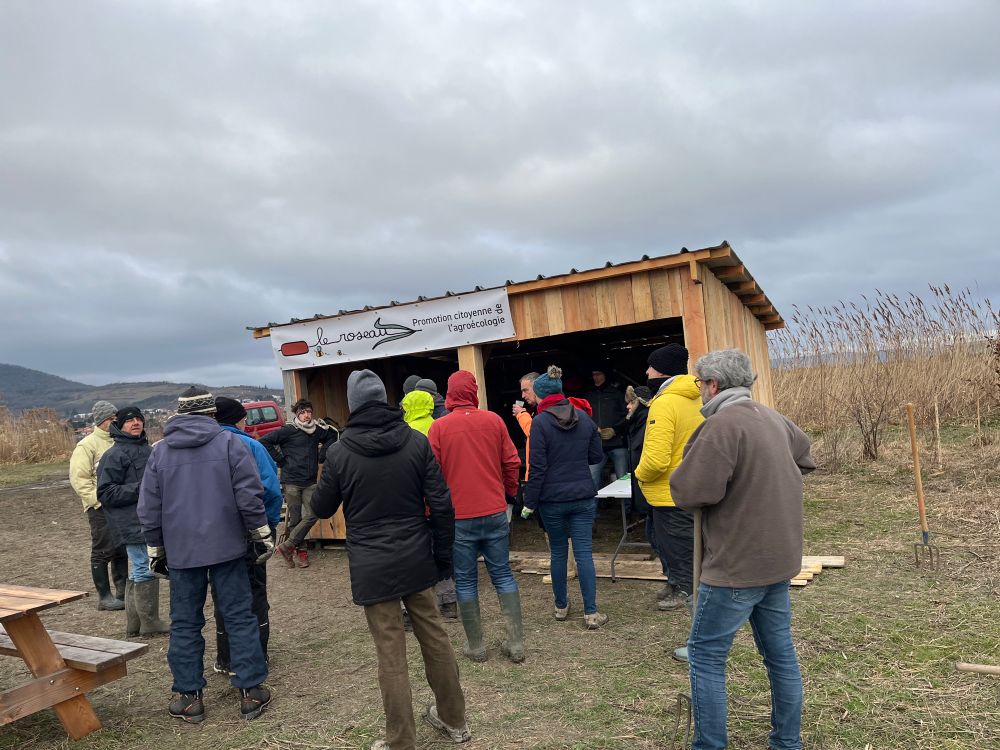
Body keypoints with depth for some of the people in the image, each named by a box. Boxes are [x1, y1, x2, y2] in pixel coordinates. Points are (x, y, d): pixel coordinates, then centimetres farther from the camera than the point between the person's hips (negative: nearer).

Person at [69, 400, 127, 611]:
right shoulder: (87, 445, -7)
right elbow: (79, 479, -12)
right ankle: (104, 597, 10)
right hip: (100, 508, -6)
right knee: (103, 552, 0)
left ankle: (122, 592, 21)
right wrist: (98, 500, -16)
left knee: (122, 550, 11)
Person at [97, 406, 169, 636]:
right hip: (132, 524, -9)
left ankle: (134, 624, 24)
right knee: (146, 570, -5)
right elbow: (105, 493, -15)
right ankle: (149, 622, 5)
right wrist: (139, 488, -21)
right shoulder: (114, 455, -11)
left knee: (139, 571, 14)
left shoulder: (146, 448, 16)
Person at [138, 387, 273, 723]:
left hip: (181, 551, 2)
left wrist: (155, 548, 17)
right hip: (227, 546, -2)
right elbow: (249, 495, -9)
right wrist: (263, 534, 1)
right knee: (239, 617, 5)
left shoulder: (160, 451, 4)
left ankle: (188, 697, 17)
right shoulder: (229, 442, -5)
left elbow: (149, 508, 7)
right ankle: (251, 691, 10)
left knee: (185, 623, 11)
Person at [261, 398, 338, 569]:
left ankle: (287, 546, 7)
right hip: (292, 481, -4)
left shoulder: (317, 430, 6)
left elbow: (333, 435, 25)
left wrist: (321, 455, 14)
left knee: (311, 516, -5)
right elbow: (264, 442, -10)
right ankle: (299, 550, 16)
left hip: (311, 482, 4)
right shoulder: (288, 431, -7)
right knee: (295, 518, 1)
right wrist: (281, 460, -8)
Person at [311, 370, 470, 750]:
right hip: (416, 559, 3)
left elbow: (322, 508, 4)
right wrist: (443, 553, 5)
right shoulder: (416, 441, -5)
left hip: (372, 566, -3)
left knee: (391, 654, 5)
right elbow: (441, 503, -5)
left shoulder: (340, 452, -9)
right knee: (435, 637, 17)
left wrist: (326, 483, 23)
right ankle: (453, 719, 33)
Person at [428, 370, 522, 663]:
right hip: (495, 512, 2)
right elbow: (512, 463, 4)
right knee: (503, 575, 11)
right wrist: (509, 493, 22)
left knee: (466, 581, 9)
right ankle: (516, 643, 13)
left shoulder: (439, 427, -6)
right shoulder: (494, 420, 0)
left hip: (458, 517, -2)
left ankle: (475, 646, 17)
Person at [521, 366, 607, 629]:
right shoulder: (584, 417, 1)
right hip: (583, 497, 3)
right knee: (584, 552, 4)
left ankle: (561, 607, 25)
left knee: (558, 552, 13)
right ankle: (591, 613, 3)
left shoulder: (540, 422, -12)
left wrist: (529, 502, -6)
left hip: (552, 498, -2)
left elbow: (538, 467, -13)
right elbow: (596, 456, 8)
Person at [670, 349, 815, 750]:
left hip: (737, 566, -8)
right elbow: (805, 458, 23)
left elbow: (689, 492, -23)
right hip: (779, 559, 9)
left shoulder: (722, 425, -22)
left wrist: (690, 460, -4)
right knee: (780, 652, 19)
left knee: (706, 656, 5)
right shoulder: (773, 417, 7)